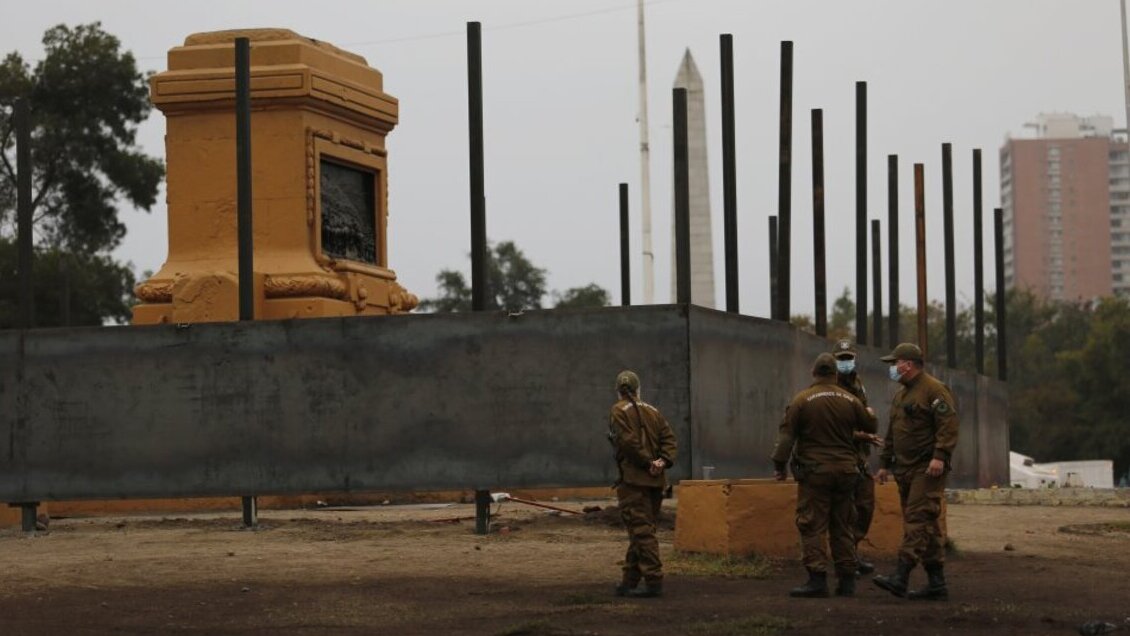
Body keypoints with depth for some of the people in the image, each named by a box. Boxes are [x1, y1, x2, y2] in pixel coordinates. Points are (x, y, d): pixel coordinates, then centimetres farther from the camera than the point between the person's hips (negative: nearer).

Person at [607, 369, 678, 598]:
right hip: (656, 481, 7)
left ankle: (653, 581, -14)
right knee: (642, 530, 12)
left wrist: (648, 462, -10)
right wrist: (663, 461, -5)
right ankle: (630, 581, 18)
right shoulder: (653, 412, 16)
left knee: (641, 530, -8)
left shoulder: (619, 411, -4)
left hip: (633, 478, -7)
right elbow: (669, 439, 7)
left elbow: (629, 442, -16)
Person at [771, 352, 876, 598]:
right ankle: (847, 580, 11)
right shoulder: (850, 400, 4)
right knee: (842, 527, 11)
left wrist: (779, 465, -1)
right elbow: (870, 427, 18)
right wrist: (870, 414, 41)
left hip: (815, 471, -4)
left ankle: (817, 578, -11)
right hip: (845, 471, 4)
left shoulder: (802, 400, -6)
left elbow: (787, 435, -8)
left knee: (812, 526, -3)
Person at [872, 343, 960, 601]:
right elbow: (892, 433, 28)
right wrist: (885, 463, 24)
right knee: (928, 526, 8)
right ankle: (936, 584, 9)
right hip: (905, 469, 9)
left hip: (927, 468, -9)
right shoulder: (901, 395, 21)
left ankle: (901, 577, -24)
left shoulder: (934, 390, -8)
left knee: (918, 520, -15)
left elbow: (948, 425, -17)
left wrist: (940, 456, -26)